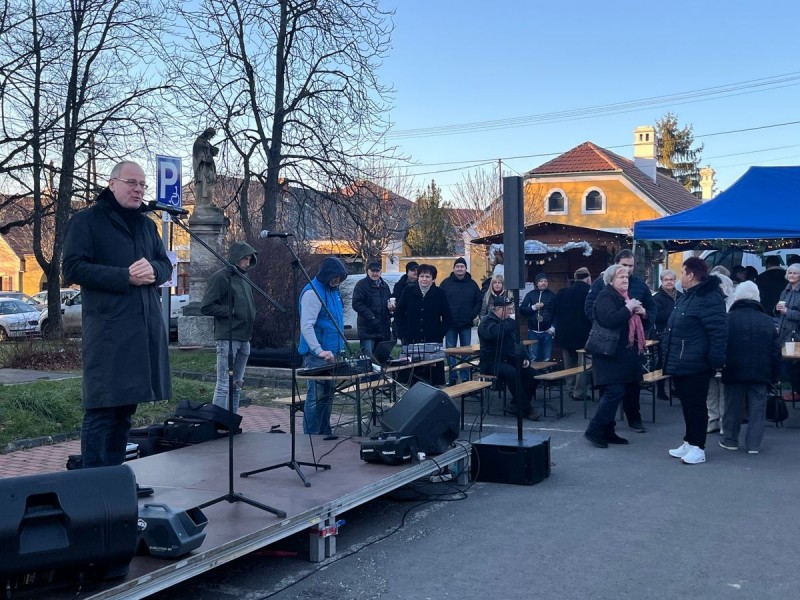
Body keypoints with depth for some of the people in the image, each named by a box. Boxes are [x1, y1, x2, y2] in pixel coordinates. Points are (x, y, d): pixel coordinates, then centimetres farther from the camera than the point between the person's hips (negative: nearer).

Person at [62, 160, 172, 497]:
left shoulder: (147, 225, 20)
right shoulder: (86, 221, 1)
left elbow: (166, 265, 18)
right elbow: (73, 268, -8)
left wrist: (153, 269, -6)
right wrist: (125, 277, -16)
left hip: (145, 328, 7)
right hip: (106, 328, -6)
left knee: (126, 406, 11)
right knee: (102, 407, -7)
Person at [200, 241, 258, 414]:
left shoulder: (243, 278, 17)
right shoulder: (220, 277, -8)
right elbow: (206, 307, -12)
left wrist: (251, 316, 10)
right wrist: (231, 311, -15)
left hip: (244, 339, 8)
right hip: (228, 339, -8)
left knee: (237, 385, 12)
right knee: (224, 385, -8)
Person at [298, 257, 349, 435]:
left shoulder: (332, 290, 14)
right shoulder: (313, 292, -15)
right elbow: (306, 326, -22)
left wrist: (339, 349, 20)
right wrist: (319, 351, -30)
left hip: (331, 353, 9)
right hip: (316, 356, -9)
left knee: (328, 396, 14)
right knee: (316, 398, -7)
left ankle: (325, 435, 23)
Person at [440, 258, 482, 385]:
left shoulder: (472, 284, 6)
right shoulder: (446, 283, 2)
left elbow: (479, 301, 9)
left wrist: (475, 315, -1)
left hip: (466, 324, 1)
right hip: (450, 324, -1)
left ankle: (465, 377, 13)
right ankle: (452, 377, 8)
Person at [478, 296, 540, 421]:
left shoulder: (508, 322, 14)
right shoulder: (487, 322, -13)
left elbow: (516, 344, 20)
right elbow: (495, 333, -38)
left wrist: (524, 358, 4)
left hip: (506, 360, 8)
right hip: (491, 362, -8)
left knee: (532, 373, -12)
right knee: (513, 373, -33)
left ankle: (516, 405, -1)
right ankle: (525, 410, -22)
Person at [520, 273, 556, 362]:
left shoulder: (552, 295, 3)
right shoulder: (530, 294, 6)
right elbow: (521, 309, 1)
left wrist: (553, 327, -9)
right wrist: (533, 307, -13)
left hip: (547, 331, -1)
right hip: (533, 331, 1)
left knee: (547, 359, 2)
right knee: (533, 358, 3)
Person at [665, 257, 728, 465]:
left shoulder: (709, 298, -18)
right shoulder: (687, 296, 15)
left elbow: (719, 332, -22)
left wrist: (716, 362, -22)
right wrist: (671, 358, 24)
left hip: (695, 366, -10)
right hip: (680, 363, 10)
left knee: (696, 405, -1)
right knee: (687, 405, 17)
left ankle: (698, 447, 7)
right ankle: (689, 442, 27)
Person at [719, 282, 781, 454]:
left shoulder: (728, 318, -6)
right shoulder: (767, 321, 1)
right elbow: (776, 351, 5)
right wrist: (775, 374, 13)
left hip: (734, 372, -1)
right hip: (760, 373, 1)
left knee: (733, 407, 10)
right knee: (757, 408, 6)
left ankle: (730, 439, 18)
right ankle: (753, 444, 7)